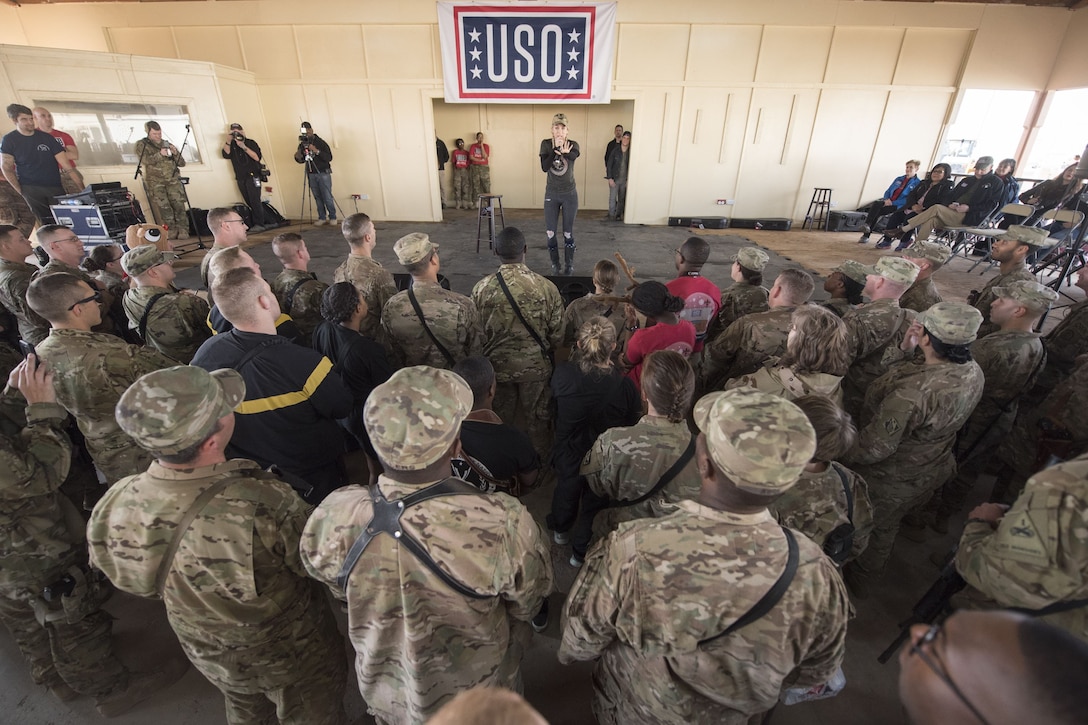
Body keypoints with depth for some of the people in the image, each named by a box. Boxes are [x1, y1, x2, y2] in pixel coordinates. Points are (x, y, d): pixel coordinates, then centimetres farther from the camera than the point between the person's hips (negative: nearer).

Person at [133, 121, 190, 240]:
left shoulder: (167, 144, 20)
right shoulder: (141, 145, 10)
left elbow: (182, 163, 14)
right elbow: (145, 160, -7)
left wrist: (176, 153, -6)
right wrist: (159, 155, -21)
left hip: (173, 179, 1)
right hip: (155, 181, -1)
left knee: (178, 204, -15)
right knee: (163, 206, -14)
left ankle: (183, 230, -15)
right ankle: (171, 230, -12)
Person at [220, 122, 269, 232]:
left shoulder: (250, 143, 1)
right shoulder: (230, 145, 12)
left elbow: (257, 157, -13)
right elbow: (226, 155, -5)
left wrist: (244, 147, -19)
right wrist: (228, 141, -14)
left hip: (252, 176, -5)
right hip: (240, 178, 5)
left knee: (255, 201, -12)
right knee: (249, 202, 4)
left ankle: (259, 224, -9)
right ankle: (263, 222, 9)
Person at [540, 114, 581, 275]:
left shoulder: (573, 145, -7)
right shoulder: (546, 144, -4)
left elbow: (574, 156, -31)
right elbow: (544, 167, -17)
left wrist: (565, 152, -52)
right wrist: (556, 148, -27)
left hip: (570, 194, -1)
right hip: (551, 194, 1)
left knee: (568, 233, 4)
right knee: (550, 233, 3)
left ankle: (569, 265, 18)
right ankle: (555, 264, 20)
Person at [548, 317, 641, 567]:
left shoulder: (563, 375, -29)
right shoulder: (624, 386, -34)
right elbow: (633, 424, -17)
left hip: (568, 453, 2)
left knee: (566, 489, 33)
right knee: (594, 502, 26)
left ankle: (561, 530, 64)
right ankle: (581, 551, 51)